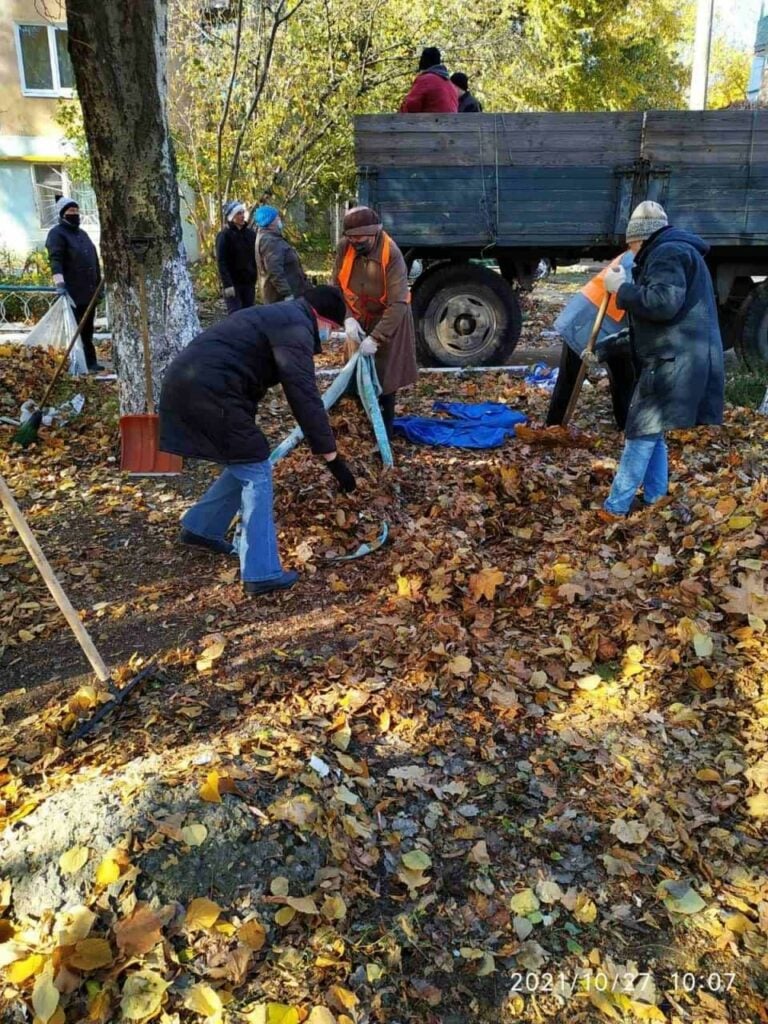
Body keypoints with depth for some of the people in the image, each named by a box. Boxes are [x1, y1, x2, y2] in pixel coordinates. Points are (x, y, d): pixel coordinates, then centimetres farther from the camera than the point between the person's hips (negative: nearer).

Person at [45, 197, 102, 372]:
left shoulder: (82, 233, 21)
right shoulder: (57, 233, -5)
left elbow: (94, 260, 26)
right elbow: (55, 260, -19)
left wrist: (99, 284, 22)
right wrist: (59, 283, -32)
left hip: (90, 291, 8)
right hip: (73, 292, -8)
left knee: (88, 330, 11)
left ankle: (90, 363, 16)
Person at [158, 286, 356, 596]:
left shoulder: (281, 316, 25)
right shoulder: (295, 327, -8)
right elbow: (305, 397, -16)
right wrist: (332, 457, -15)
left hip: (188, 381, 10)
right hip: (207, 390, -10)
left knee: (244, 463, 21)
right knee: (256, 472, -4)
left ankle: (199, 528, 35)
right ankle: (262, 574, -2)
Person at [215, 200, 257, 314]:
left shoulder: (250, 234, 10)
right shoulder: (224, 235, -7)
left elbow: (256, 258, 14)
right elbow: (221, 262, -12)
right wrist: (227, 284, -20)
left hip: (249, 282, 5)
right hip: (233, 283, -5)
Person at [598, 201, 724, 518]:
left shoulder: (667, 253, -7)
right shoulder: (676, 253, 28)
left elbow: (663, 304, -24)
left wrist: (621, 287, -11)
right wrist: (616, 341, 30)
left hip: (673, 363, -11)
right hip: (672, 360, 11)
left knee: (641, 433, -9)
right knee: (653, 433, 14)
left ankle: (616, 509, -6)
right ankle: (654, 501, 18)